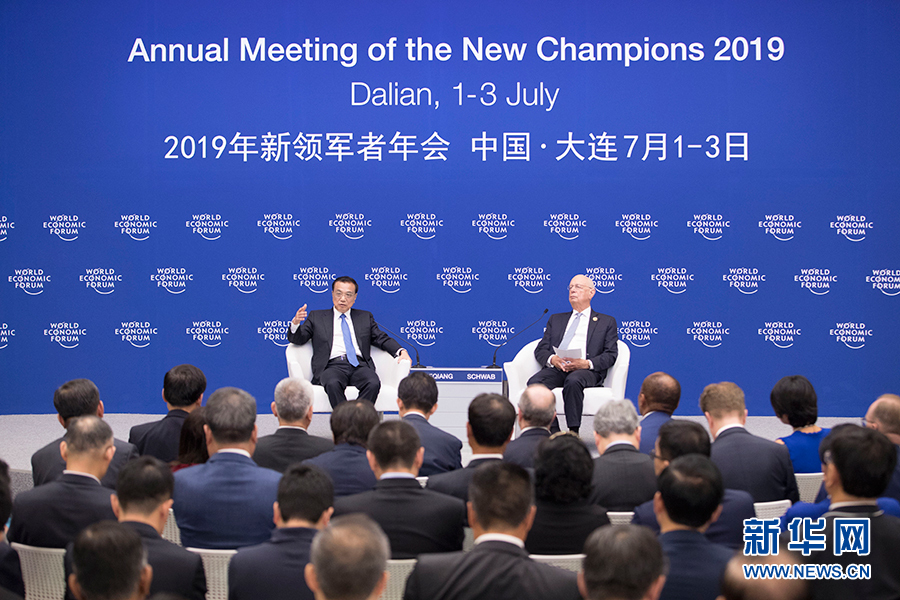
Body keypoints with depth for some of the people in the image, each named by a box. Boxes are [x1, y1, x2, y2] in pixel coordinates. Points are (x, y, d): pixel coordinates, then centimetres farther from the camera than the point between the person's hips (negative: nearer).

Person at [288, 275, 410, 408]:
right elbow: (296, 339, 15)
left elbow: (382, 339, 20)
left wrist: (401, 351, 0)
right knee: (333, 384, -38)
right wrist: (295, 323, -8)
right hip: (332, 366, -2)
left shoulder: (365, 317, 26)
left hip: (359, 366, 2)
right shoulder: (317, 317, 22)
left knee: (373, 383, -33)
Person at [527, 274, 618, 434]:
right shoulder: (556, 319, 30)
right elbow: (540, 350, 20)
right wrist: (551, 359, -5)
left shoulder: (606, 322, 20)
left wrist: (587, 363, -12)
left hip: (587, 371, -3)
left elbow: (610, 355, 8)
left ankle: (573, 432, -34)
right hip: (557, 369, 3)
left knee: (573, 381, -39)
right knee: (534, 382, -31)